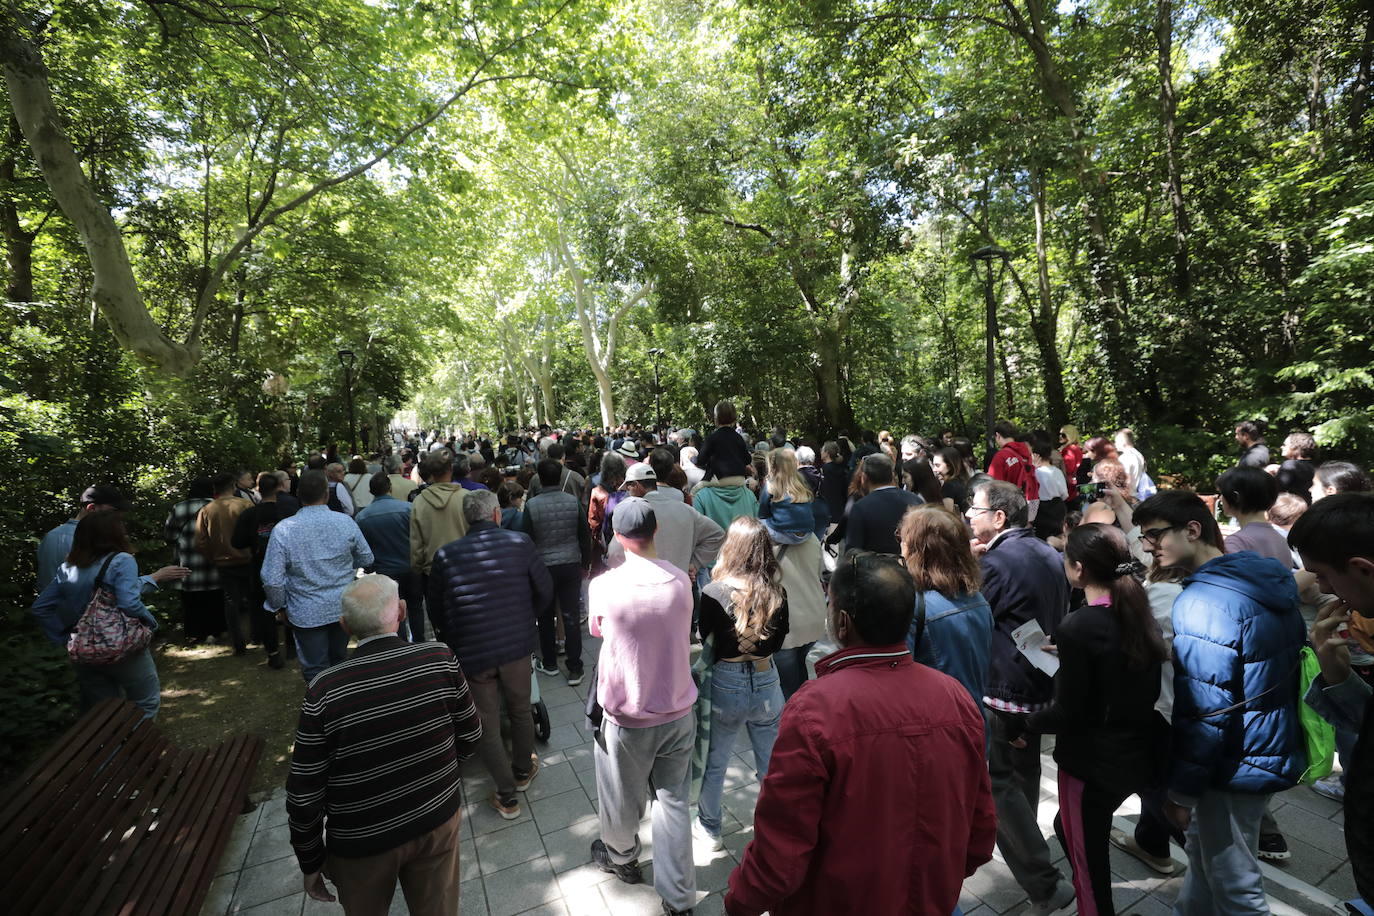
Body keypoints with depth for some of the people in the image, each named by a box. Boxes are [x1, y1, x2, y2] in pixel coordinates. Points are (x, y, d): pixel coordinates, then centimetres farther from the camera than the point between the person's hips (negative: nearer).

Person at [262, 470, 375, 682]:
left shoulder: (283, 529, -16)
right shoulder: (345, 521, -11)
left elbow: (272, 580, -13)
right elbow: (366, 559, 0)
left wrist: (279, 606, 5)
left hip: (307, 614, -2)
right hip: (344, 608, 2)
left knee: (316, 670, 11)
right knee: (340, 659, 22)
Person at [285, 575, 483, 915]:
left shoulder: (325, 691, -23)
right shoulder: (440, 659, -19)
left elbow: (304, 794, -13)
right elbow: (470, 734, -5)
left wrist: (310, 862, 4)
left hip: (362, 842, -1)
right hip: (438, 820, 1)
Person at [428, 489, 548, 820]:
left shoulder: (446, 555, -7)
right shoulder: (520, 543, -9)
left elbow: (435, 610, 4)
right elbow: (545, 592, -4)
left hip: (471, 653, 0)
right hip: (517, 645, 1)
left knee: (487, 726, 16)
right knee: (520, 711, 24)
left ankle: (508, 796, 26)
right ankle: (522, 771, 45)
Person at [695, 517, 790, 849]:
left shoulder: (714, 593, -19)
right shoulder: (776, 594, -11)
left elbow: (699, 638, -5)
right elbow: (778, 640, 3)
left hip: (725, 685, -2)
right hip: (766, 684, 2)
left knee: (714, 762, 21)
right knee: (771, 765, 22)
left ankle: (709, 828, 40)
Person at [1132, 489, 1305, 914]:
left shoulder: (1202, 602, -26)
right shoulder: (1269, 579, 2)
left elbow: (1202, 712, -25)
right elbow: (1275, 669, 13)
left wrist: (1181, 790, -14)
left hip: (1236, 765, -9)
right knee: (1203, 848, 24)